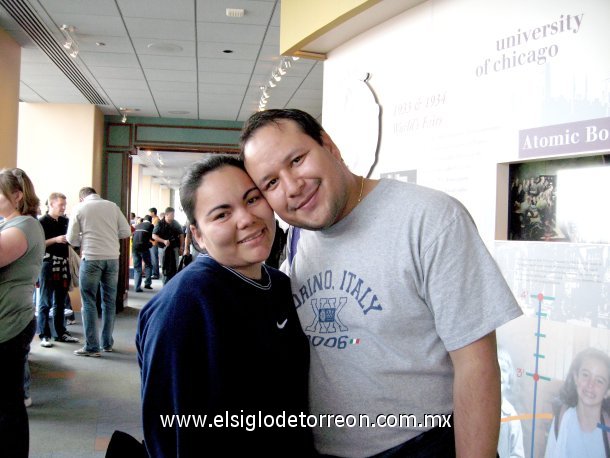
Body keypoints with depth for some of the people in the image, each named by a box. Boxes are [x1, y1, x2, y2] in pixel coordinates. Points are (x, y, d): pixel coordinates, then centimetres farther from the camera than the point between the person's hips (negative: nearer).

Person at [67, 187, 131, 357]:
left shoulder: (80, 208, 1)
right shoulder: (112, 206, 5)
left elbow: (72, 239, 2)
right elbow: (126, 231, 5)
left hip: (91, 258, -3)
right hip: (112, 258, 3)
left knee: (89, 302, 4)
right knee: (109, 301, 12)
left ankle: (92, 347, 4)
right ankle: (107, 343, 20)